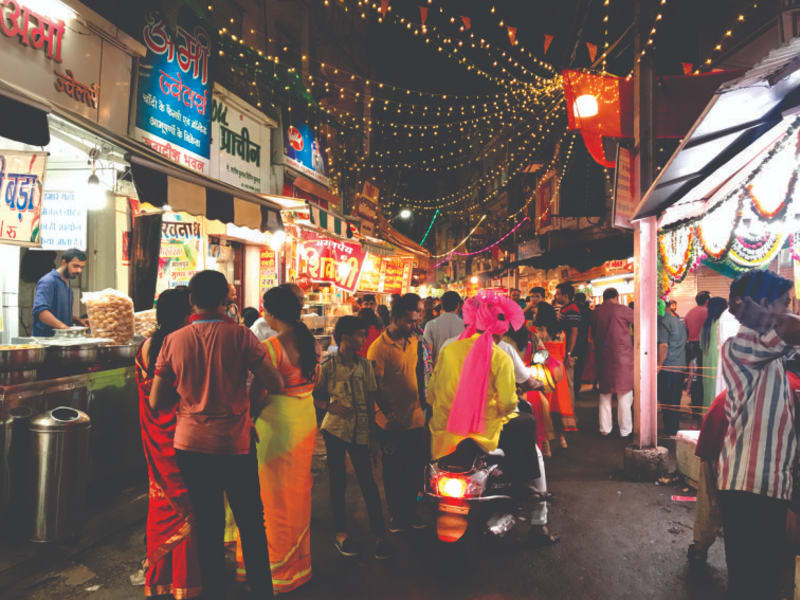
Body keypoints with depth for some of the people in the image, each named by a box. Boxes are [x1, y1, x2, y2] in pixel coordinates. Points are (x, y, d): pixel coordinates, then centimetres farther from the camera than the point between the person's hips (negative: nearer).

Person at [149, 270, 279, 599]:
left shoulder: (173, 341, -3)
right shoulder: (240, 335, -11)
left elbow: (156, 403, 0)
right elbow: (275, 383, -10)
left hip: (191, 446, 2)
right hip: (235, 444, -2)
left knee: (208, 525, 15)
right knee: (251, 523, 13)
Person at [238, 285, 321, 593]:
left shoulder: (270, 347, -19)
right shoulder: (311, 342, 2)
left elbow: (258, 394, -18)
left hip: (278, 422, -7)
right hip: (307, 418, 7)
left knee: (276, 493, 9)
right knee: (299, 488, 20)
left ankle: (279, 568, 24)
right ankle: (300, 559, 37)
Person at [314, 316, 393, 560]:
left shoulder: (365, 365, 5)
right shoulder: (327, 367, -5)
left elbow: (371, 398, 10)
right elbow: (314, 396, 0)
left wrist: (372, 427, 8)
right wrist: (330, 406, -17)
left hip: (360, 431, 2)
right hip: (335, 430, -2)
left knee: (367, 481, 2)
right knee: (338, 481, 8)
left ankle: (379, 535, 11)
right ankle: (341, 533, 24)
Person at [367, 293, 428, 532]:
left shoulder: (413, 341, 5)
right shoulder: (379, 348, -17)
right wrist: (383, 419, -18)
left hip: (415, 418, 6)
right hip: (393, 423, -6)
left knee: (416, 470, 15)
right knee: (394, 473, 11)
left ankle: (410, 512, 34)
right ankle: (396, 517, 30)